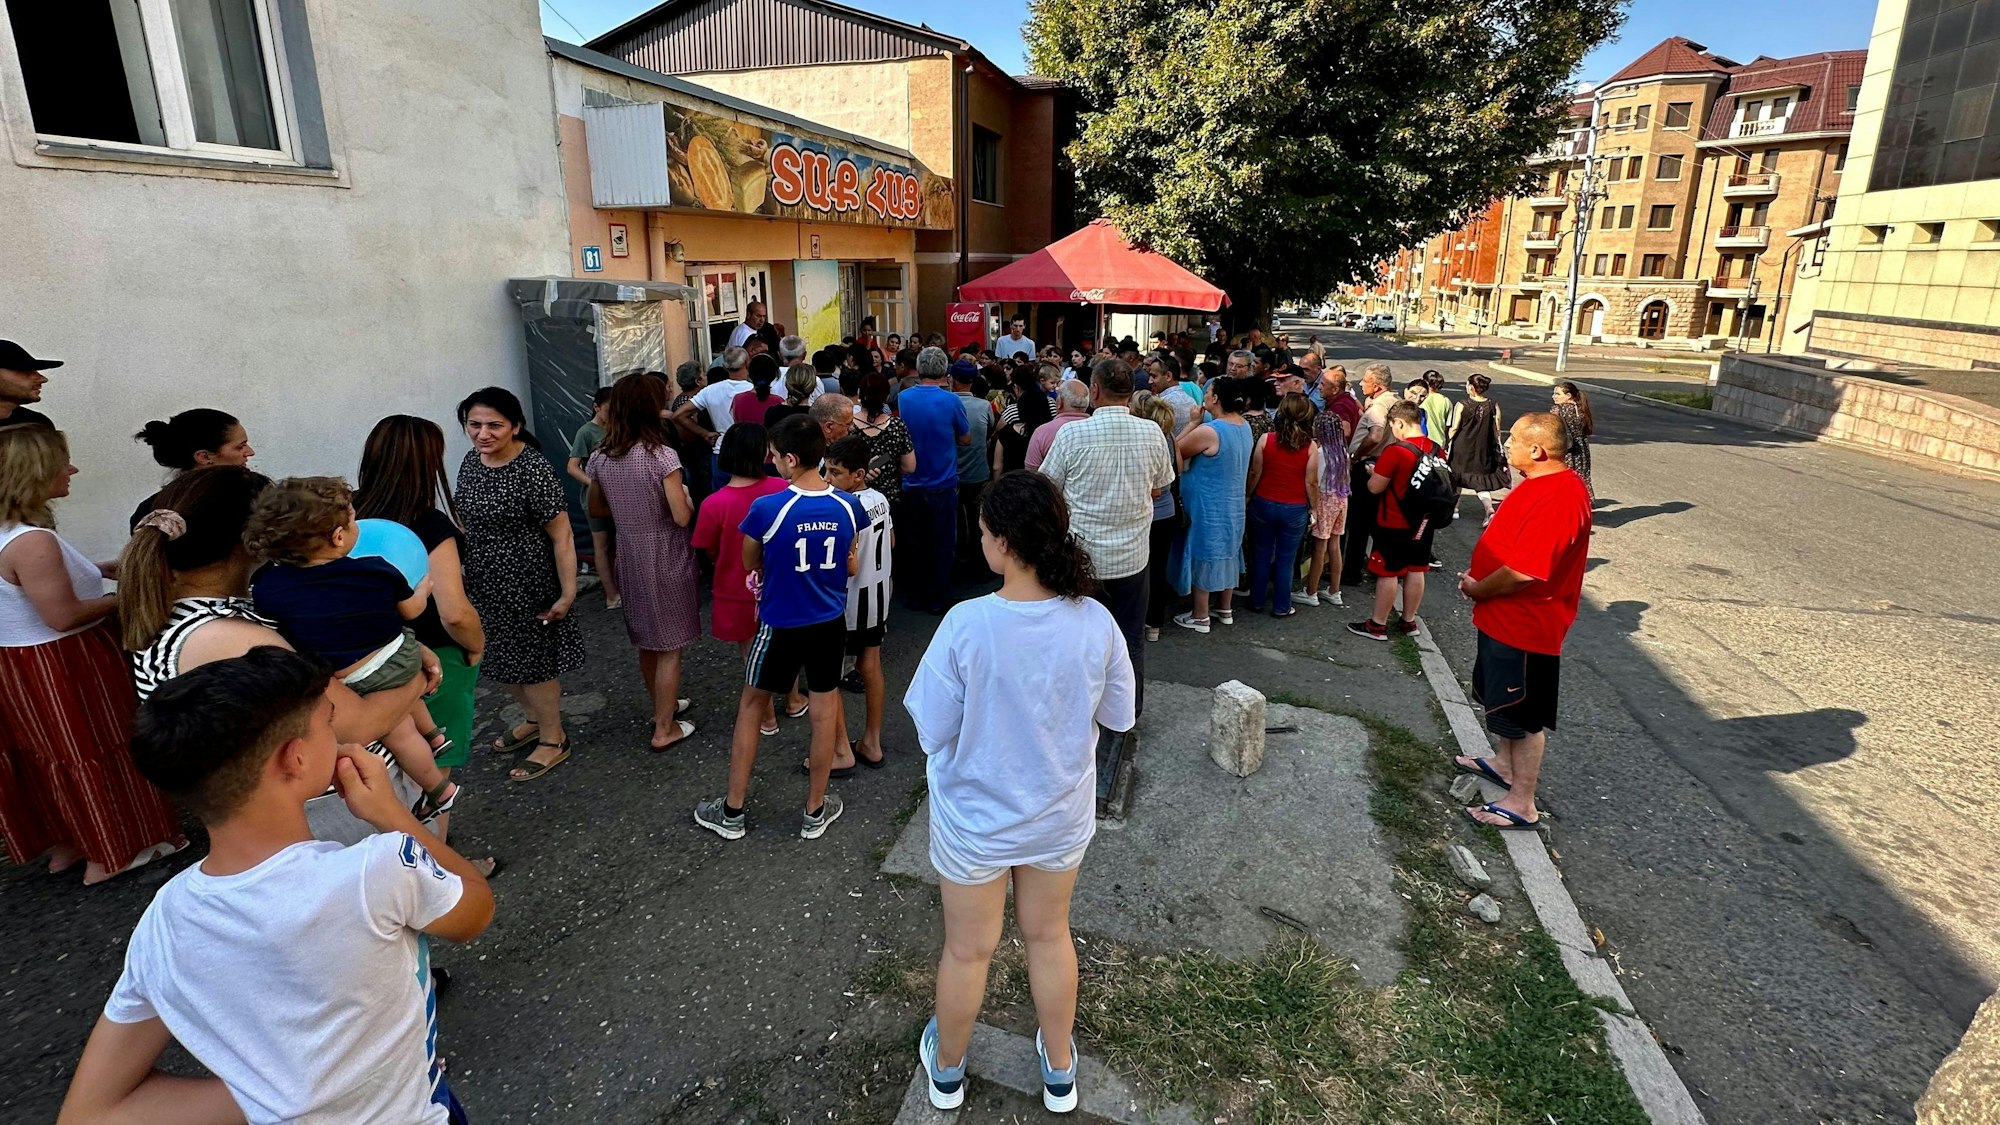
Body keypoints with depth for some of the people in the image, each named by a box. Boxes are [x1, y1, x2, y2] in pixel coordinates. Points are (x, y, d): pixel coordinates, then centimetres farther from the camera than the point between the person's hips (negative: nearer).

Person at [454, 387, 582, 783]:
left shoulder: (532, 469, -22)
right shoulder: (471, 461, 1)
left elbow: (562, 535, -21)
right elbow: (471, 522, 14)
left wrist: (568, 592, -21)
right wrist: (466, 574, 17)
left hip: (526, 582, -8)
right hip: (484, 582, 8)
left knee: (532, 660, 7)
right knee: (501, 658, 21)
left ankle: (553, 739, 26)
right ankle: (535, 718, 44)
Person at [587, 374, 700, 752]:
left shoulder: (599, 458, -2)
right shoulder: (663, 456, -20)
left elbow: (597, 505, 13)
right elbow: (682, 517, -20)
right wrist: (686, 495, -1)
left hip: (629, 556, 6)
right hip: (665, 558, -6)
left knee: (646, 640, 22)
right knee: (670, 645, 6)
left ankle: (663, 707, 41)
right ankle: (664, 729, 14)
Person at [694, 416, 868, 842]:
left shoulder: (767, 508, -21)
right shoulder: (848, 506, -9)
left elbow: (751, 563, -3)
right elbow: (850, 566, 5)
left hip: (781, 624, -3)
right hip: (830, 622, 3)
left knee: (750, 705, 15)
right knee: (824, 709, 13)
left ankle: (732, 812, 26)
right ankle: (815, 812, 26)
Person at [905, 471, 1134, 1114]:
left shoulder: (967, 625, -29)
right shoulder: (1095, 621, -20)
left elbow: (933, 733, -19)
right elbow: (1119, 716, -6)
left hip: (975, 820, -2)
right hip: (1060, 815, 3)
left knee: (968, 950, 21)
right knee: (1049, 935, 26)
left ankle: (947, 1072, 48)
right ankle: (1059, 1074, 48)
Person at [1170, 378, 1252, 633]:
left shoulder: (1207, 432, -25)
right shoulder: (1245, 426, 3)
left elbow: (1175, 452, -14)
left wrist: (1193, 423, -10)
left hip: (1207, 507, -8)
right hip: (1233, 504, 8)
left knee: (1203, 558, 4)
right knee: (1226, 554, 19)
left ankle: (1200, 617, 15)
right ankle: (1225, 610, 32)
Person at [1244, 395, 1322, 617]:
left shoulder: (1266, 440, -10)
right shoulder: (1311, 446, -11)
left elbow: (1255, 474, -4)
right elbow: (1311, 483, -8)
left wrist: (1247, 498, 10)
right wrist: (1314, 508, 5)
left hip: (1264, 504, 1)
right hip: (1295, 509, -1)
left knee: (1261, 556, 15)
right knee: (1285, 559, 10)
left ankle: (1256, 602, 24)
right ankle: (1281, 607, 20)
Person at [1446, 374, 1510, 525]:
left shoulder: (1462, 405, -12)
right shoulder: (1494, 406, -4)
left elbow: (1454, 429, -8)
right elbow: (1497, 431, -1)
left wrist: (1447, 447, 3)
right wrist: (1499, 448, 10)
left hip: (1462, 450, -2)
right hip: (1483, 451, 2)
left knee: (1457, 478, 18)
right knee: (1481, 481, 8)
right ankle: (1490, 510, -14)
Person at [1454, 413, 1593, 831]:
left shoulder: (1557, 499, -29)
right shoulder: (1542, 483, 5)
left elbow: (1523, 571, -31)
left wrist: (1478, 590, -15)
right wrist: (1479, 574, 3)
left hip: (1525, 624, -10)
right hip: (1506, 618, 10)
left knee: (1525, 715, 2)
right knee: (1504, 698, 26)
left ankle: (1521, 804, 15)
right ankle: (1506, 763, 45)